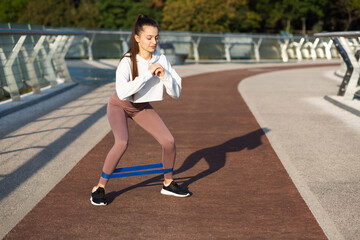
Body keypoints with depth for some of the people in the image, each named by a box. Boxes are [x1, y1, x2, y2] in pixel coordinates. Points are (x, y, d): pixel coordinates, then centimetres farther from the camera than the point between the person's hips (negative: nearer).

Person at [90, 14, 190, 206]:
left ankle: (168, 183, 17)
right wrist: (147, 74, -41)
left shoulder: (161, 60, -14)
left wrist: (164, 76, -30)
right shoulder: (128, 61, -28)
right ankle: (99, 188, -11)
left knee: (168, 141, -7)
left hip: (142, 107, 5)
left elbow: (176, 93, -13)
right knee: (122, 143, -28)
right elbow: (122, 92, -42)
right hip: (120, 105, -4)